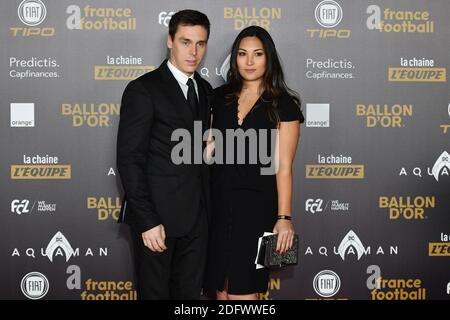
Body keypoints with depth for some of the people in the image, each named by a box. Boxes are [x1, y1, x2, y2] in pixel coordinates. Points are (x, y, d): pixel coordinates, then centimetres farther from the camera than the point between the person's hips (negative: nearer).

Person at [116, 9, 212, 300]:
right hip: (157, 214, -6)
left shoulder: (205, 90, 12)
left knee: (190, 292, 13)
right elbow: (130, 160, -14)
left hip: (197, 216, 6)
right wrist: (147, 221, -17)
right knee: (155, 292, 7)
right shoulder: (143, 90, -10)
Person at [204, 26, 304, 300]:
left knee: (241, 290, -1)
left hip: (256, 205, -4)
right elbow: (211, 149, 13)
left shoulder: (284, 105, -3)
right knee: (221, 289, 7)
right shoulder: (220, 97, 8)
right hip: (219, 202, 4)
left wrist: (284, 218, -11)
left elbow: (284, 167, -7)